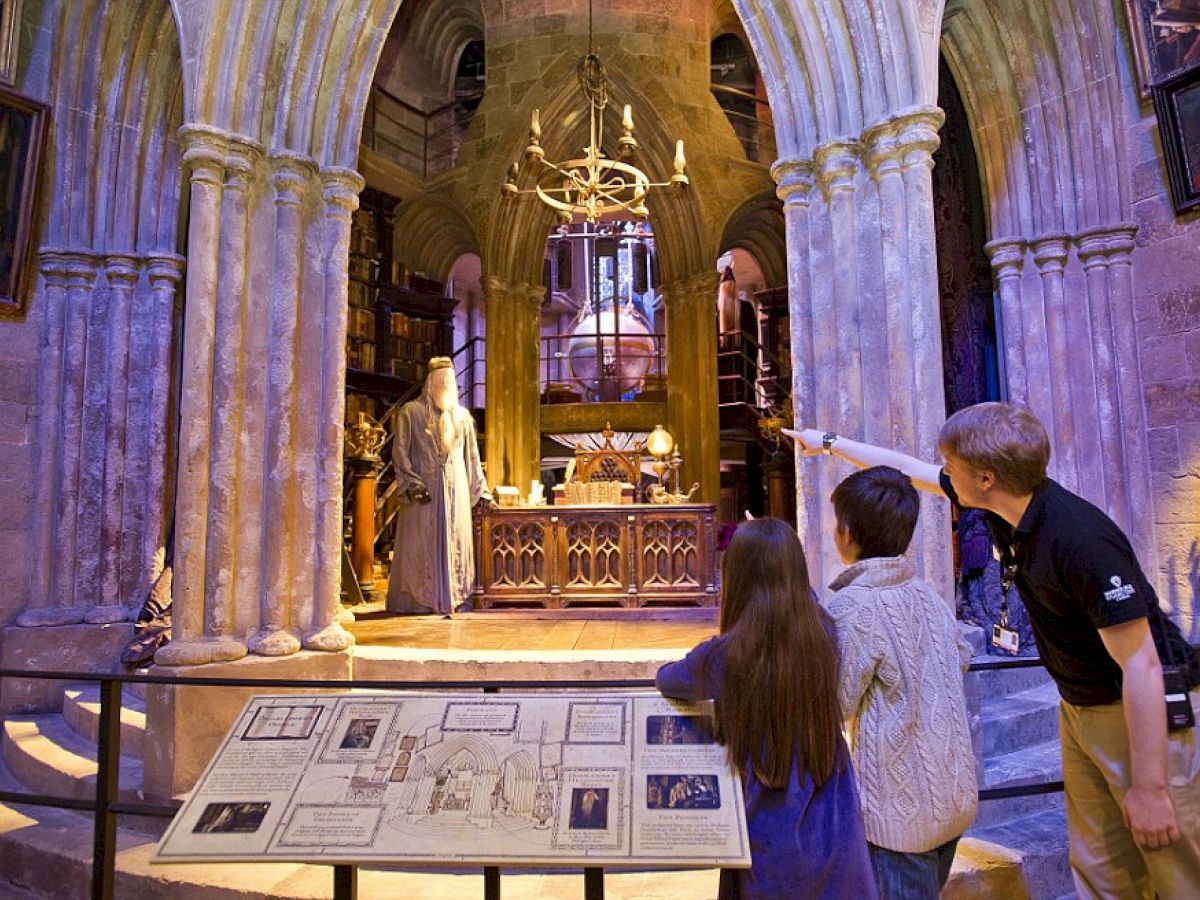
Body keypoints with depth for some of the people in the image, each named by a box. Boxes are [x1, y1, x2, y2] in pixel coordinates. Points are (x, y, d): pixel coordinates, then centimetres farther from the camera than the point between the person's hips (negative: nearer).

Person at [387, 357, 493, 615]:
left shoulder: (462, 415, 14)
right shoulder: (410, 412, 2)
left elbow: (472, 456, 16)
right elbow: (400, 451, -2)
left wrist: (480, 490, 12)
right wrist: (412, 484, -13)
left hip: (455, 490, 4)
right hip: (423, 490, -4)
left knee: (455, 543, 3)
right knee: (420, 544, -2)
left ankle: (454, 598, 10)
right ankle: (415, 600, 4)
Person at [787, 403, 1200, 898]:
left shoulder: (1082, 540, -29)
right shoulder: (1005, 504, -6)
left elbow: (1142, 665, -26)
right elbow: (908, 468, 7)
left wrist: (1148, 787, -21)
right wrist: (829, 442, 17)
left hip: (1148, 710, -8)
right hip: (1079, 707, 8)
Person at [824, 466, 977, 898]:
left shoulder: (851, 606, -23)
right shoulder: (926, 595, 2)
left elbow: (836, 706, -19)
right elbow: (962, 657, 19)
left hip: (902, 809, -8)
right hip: (956, 796, 8)